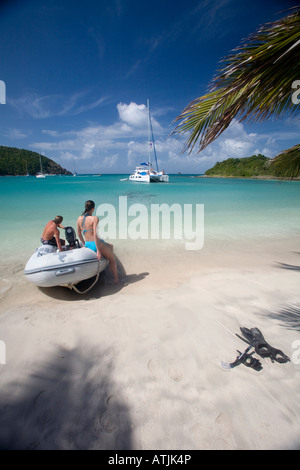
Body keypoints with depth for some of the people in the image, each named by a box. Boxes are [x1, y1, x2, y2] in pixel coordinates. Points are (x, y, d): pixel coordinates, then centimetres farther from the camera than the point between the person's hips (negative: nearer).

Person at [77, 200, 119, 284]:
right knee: (112, 259, 17)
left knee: (110, 246, 32)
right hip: (97, 244, -8)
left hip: (88, 245, 8)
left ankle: (110, 267, 38)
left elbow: (79, 234, 11)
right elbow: (95, 235, -24)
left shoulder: (79, 218, 2)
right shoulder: (94, 218, -18)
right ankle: (116, 279, 24)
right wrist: (98, 250, -20)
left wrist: (84, 244, 24)